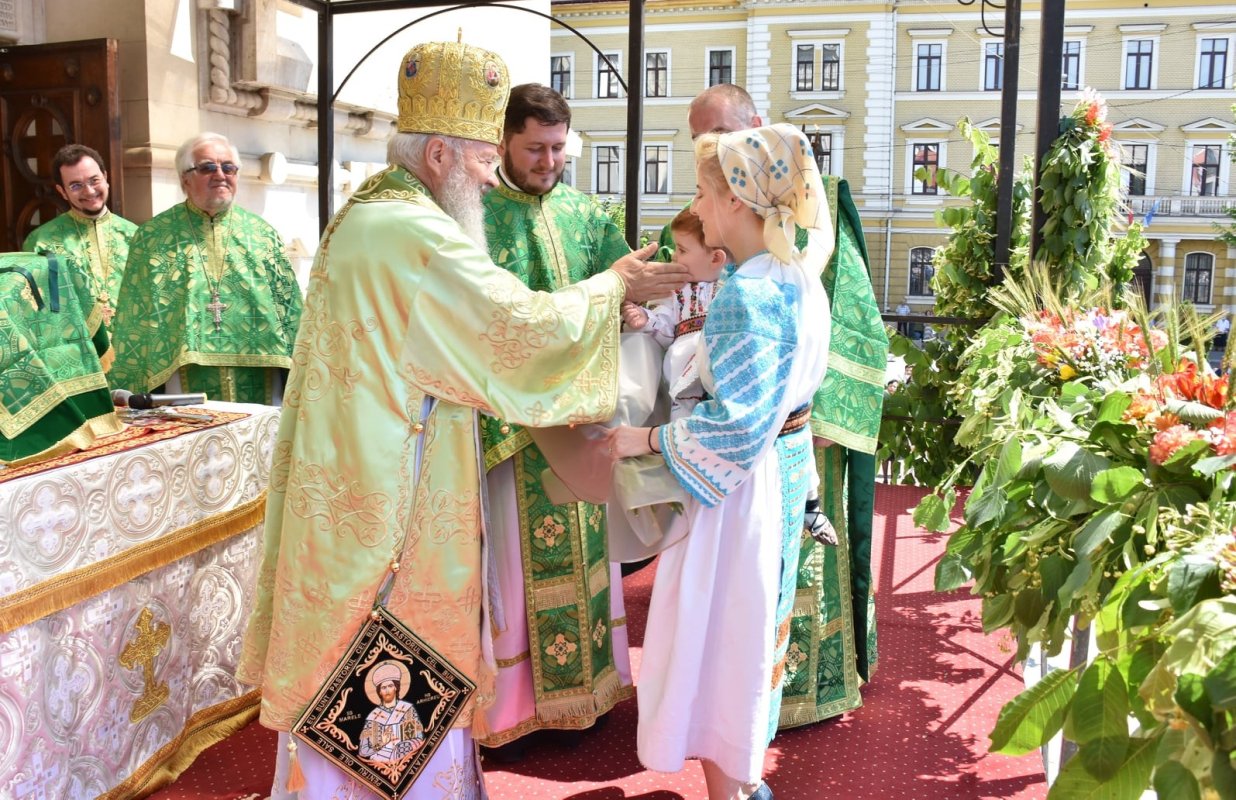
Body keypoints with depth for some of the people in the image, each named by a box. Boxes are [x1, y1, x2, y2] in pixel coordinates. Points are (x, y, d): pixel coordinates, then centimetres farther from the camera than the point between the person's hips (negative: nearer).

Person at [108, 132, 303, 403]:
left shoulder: (262, 233, 9)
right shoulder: (152, 237, 6)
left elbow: (289, 309, 8)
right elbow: (133, 321, 5)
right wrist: (131, 397, 0)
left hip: (259, 391, 1)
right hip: (185, 393, -1)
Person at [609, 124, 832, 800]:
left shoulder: (746, 294, -23)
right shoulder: (798, 276, 5)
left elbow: (736, 423, -26)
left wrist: (649, 439, -15)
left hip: (741, 482, -9)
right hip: (786, 464, 9)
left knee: (719, 632, 6)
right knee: (758, 623, 20)